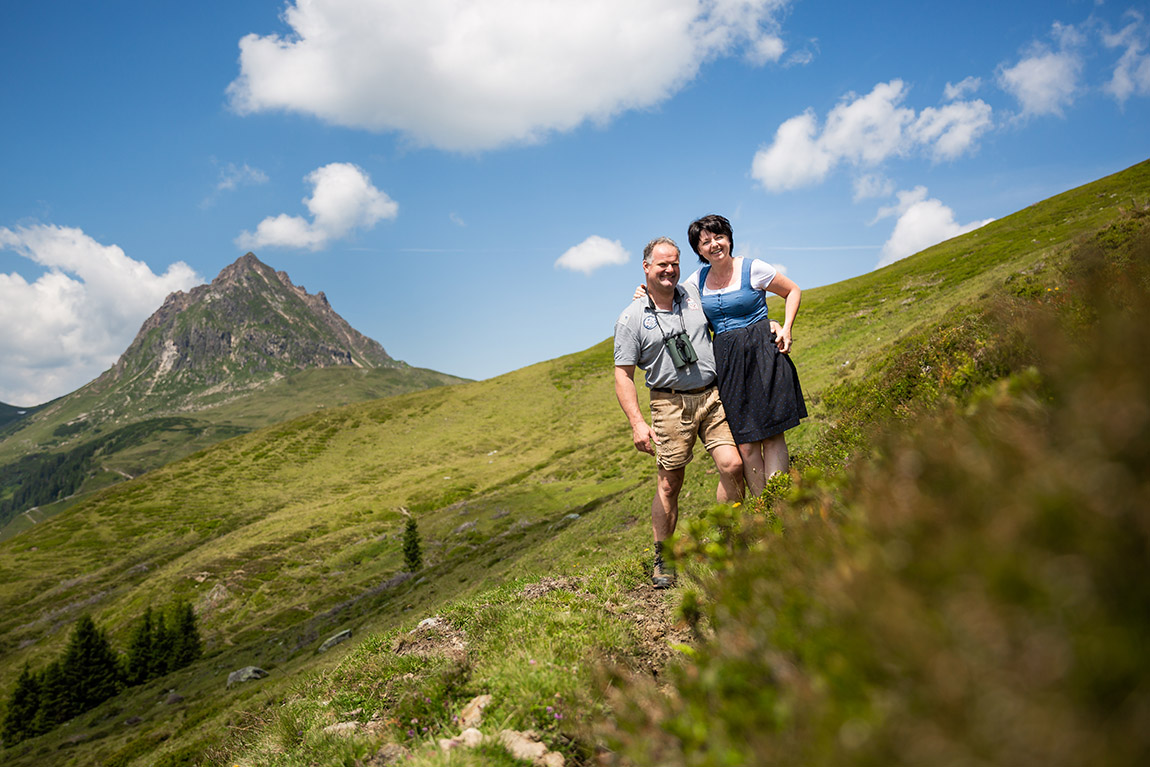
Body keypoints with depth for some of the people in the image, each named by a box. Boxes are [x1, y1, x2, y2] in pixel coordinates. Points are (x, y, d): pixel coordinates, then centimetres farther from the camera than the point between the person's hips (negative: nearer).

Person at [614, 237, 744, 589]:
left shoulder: (694, 295, 9)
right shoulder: (631, 319, -2)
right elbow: (623, 374, -3)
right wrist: (637, 422, -13)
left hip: (713, 395, 3)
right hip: (671, 403, -3)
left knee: (732, 465, -11)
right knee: (669, 484, 1)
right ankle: (663, 561, 15)